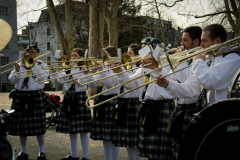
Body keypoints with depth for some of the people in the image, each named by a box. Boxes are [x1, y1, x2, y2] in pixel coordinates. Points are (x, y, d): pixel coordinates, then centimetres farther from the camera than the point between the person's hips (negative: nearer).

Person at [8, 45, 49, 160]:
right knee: (22, 124, 4)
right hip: (20, 96, 3)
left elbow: (43, 77, -10)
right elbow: (12, 79, 6)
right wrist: (17, 70, -11)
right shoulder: (21, 64, 13)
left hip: (36, 96, -2)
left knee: (38, 124, -2)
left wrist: (34, 65, -9)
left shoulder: (42, 64, 8)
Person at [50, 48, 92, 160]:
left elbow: (80, 80, -20)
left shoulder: (85, 69, -3)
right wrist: (54, 72, -5)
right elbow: (56, 80, 11)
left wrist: (74, 68, -13)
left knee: (83, 130, -4)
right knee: (71, 129, 12)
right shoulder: (68, 69, 14)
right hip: (68, 98, 6)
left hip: (80, 97, -6)